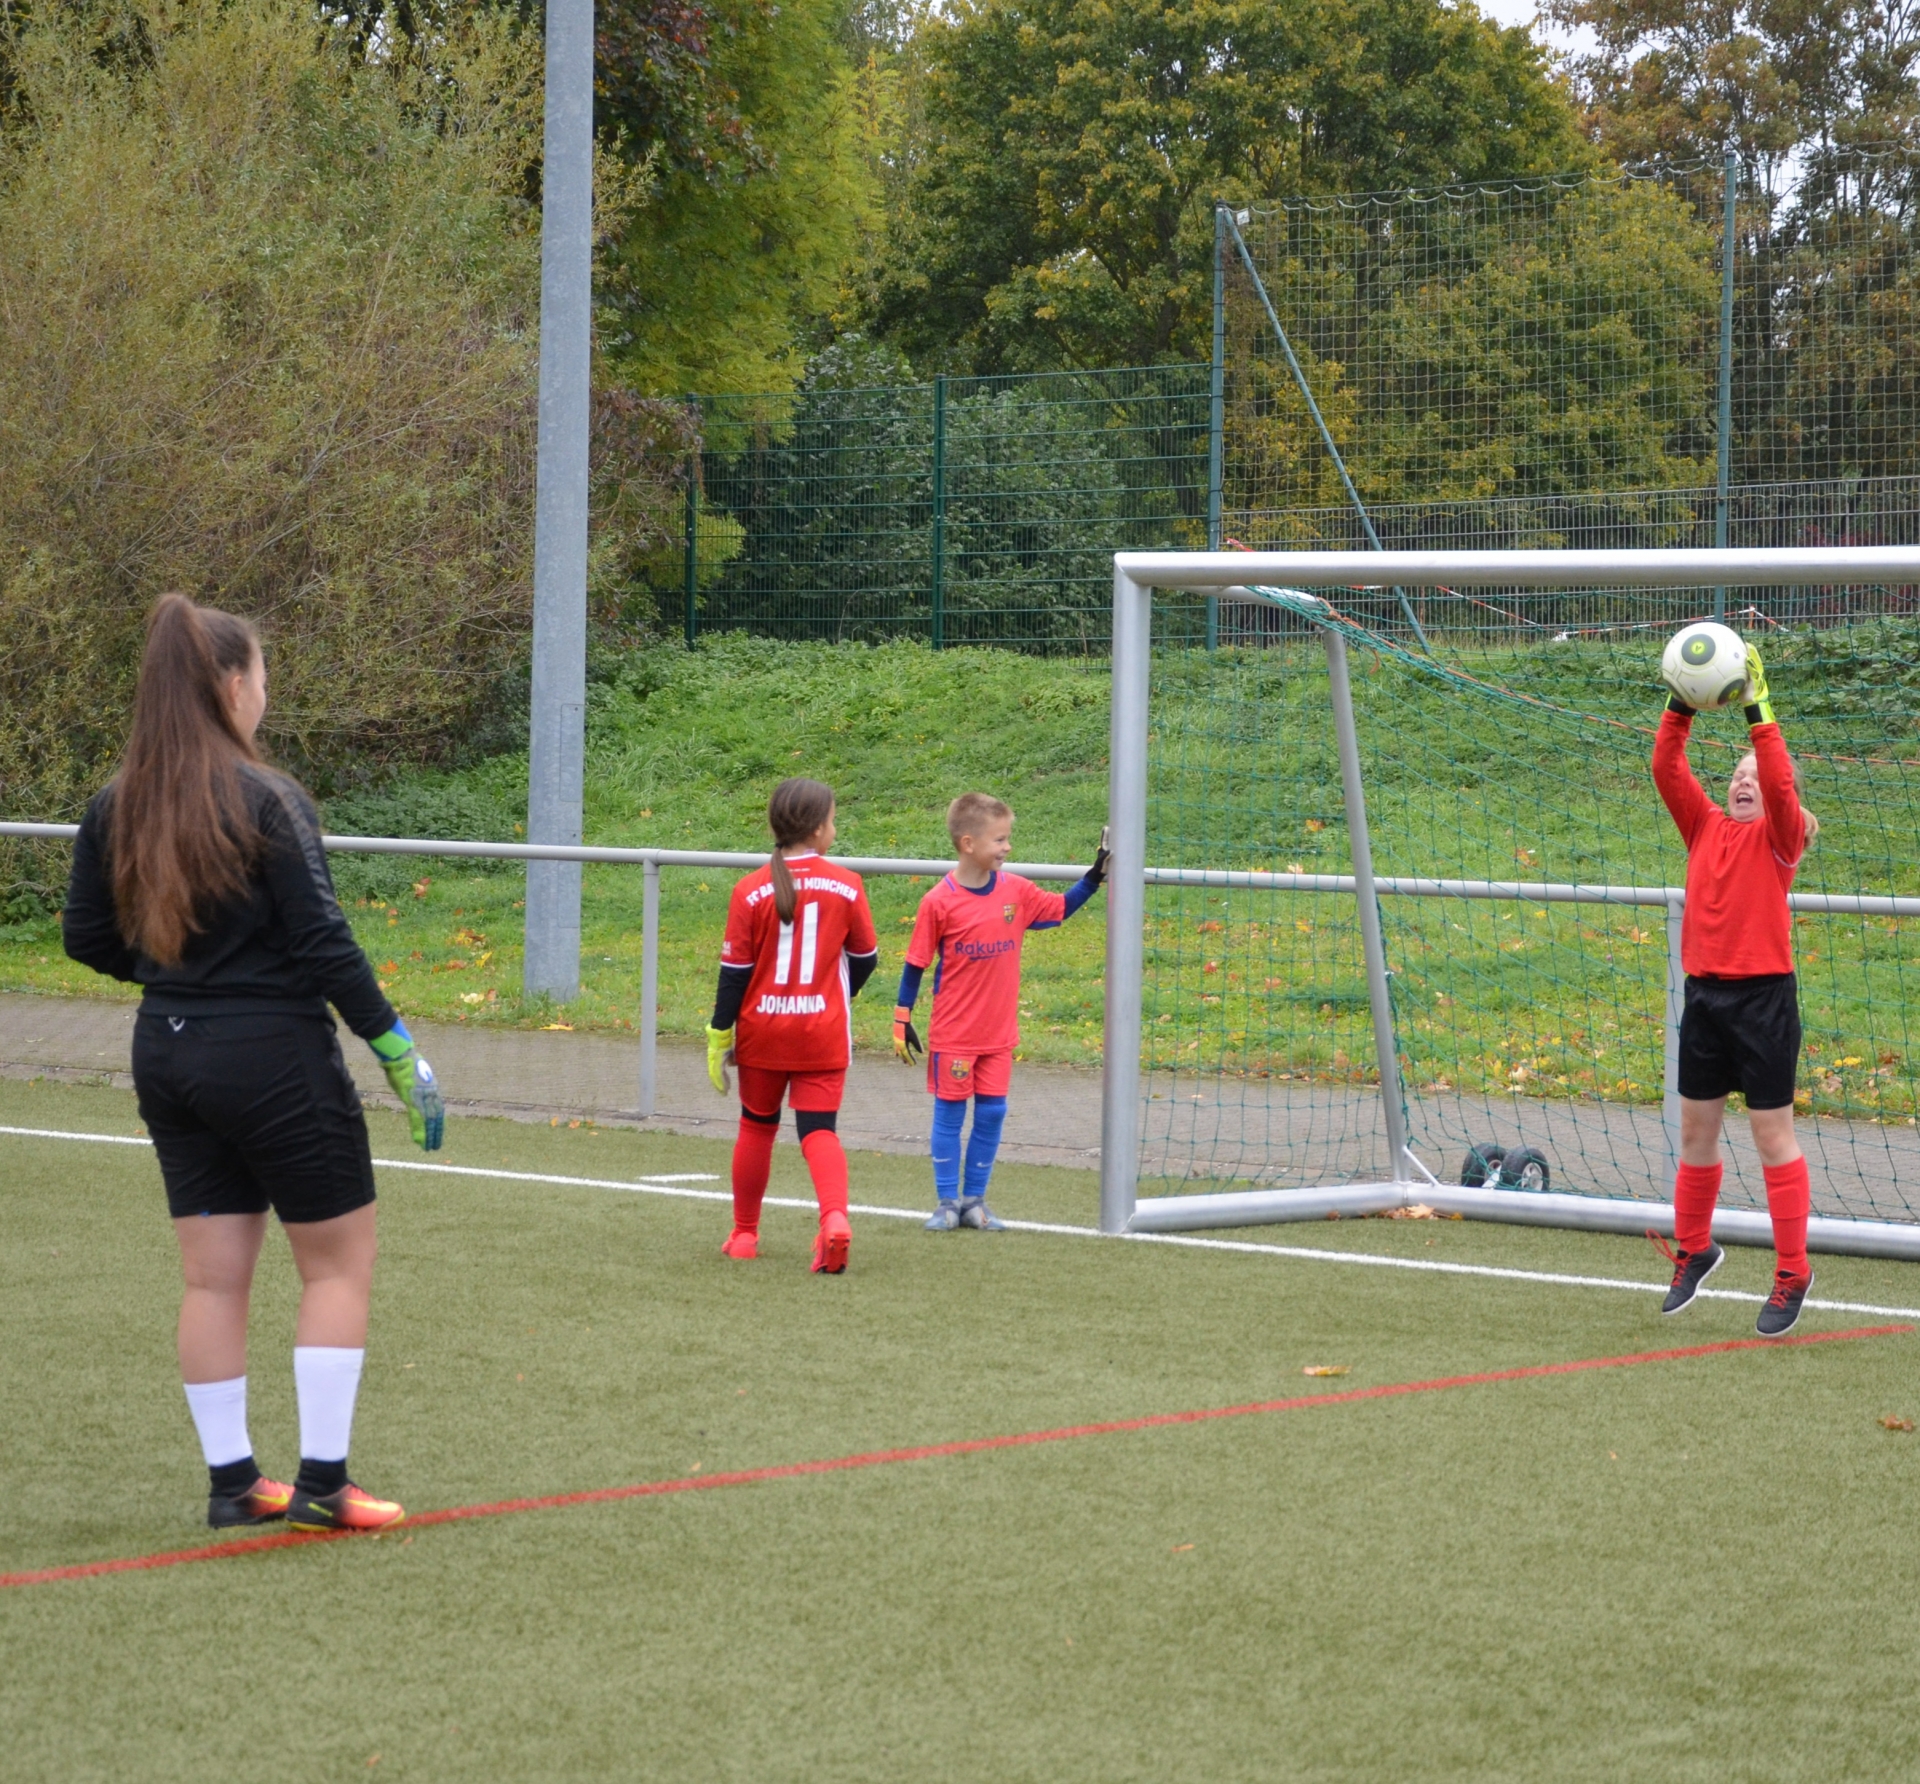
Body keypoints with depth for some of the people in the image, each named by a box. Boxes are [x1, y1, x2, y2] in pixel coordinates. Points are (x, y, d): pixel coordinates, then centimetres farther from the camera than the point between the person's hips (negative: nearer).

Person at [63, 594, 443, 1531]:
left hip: (168, 1057, 6)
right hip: (276, 1059, -6)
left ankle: (230, 1479, 17)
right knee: (338, 1264, 6)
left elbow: (89, 938, 9)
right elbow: (322, 942, -16)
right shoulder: (266, 800, -16)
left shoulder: (115, 807, 1)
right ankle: (321, 1481, 2)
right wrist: (395, 1044, -9)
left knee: (213, 1275, 12)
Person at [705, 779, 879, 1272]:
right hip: (823, 1035, 0)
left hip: (762, 1033, 0)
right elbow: (865, 959, 6)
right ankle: (835, 1217, -27)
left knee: (757, 1127, 17)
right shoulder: (846, 886, -5)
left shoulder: (751, 891, -9)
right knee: (819, 1130, 0)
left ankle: (744, 1234, 27)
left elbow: (734, 971, -7)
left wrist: (719, 1036, 0)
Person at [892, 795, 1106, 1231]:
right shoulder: (939, 902, -12)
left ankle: (974, 1199, 17)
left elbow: (1060, 909, 16)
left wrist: (1094, 877, 5)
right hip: (952, 1034, -4)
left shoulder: (1017, 891, 0)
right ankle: (947, 1201, 15)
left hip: (999, 1032, 4)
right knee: (949, 1114, 5)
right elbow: (915, 963, -5)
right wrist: (902, 1020, -4)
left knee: (992, 1113, 6)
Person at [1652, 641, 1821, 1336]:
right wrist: (1681, 705, -14)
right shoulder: (1704, 827, 9)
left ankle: (1792, 1275, 4)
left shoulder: (1779, 835, -3)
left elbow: (1780, 782, -22)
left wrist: (1757, 711, -26)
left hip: (1762, 996, -5)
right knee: (1695, 1133, 13)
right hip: (1704, 993, 5)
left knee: (1772, 1135, -2)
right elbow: (1667, 770, -2)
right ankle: (1693, 1251, 30)